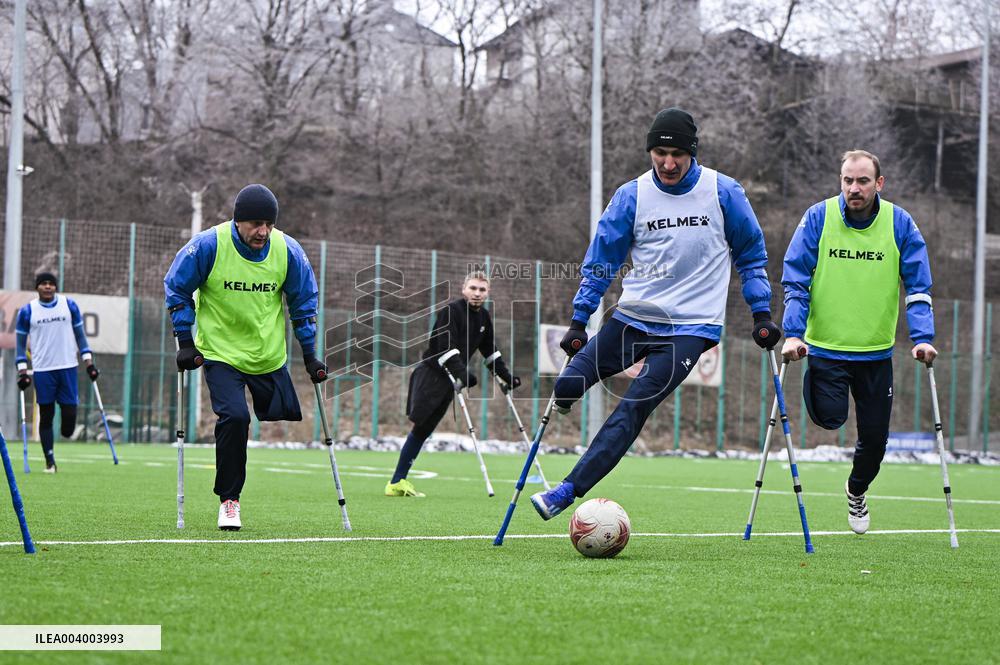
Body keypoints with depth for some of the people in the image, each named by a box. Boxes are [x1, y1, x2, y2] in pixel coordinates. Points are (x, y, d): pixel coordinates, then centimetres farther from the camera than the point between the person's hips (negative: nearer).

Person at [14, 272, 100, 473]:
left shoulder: (69, 306, 5)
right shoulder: (27, 311, 1)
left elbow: (80, 335, 11)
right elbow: (20, 343, 5)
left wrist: (89, 362, 4)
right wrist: (22, 371, -3)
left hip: (68, 367, 1)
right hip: (42, 370, -1)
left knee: (70, 410, -5)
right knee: (46, 414, 1)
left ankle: (66, 434, 30)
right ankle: (50, 461, 8)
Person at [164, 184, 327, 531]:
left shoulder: (288, 251, -10)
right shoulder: (208, 246, -17)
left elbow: (304, 302, 6)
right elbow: (176, 288, -3)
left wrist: (310, 355, 5)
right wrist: (185, 342, -6)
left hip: (270, 356, 4)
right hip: (220, 351, -4)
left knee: (283, 420, 6)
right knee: (234, 417, -21)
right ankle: (228, 501, -9)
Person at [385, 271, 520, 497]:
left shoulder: (483, 317, 12)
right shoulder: (450, 311, -15)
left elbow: (490, 352, 23)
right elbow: (447, 348, -26)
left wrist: (507, 376, 21)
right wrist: (463, 373, -36)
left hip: (451, 378, 8)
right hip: (430, 374, -8)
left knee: (424, 431, 6)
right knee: (421, 426, -13)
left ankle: (398, 482, 7)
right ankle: (396, 482, -10)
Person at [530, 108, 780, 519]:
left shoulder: (723, 192, -3)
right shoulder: (631, 196, 0)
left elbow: (750, 254, 9)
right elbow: (601, 260, 5)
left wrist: (762, 314, 4)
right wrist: (578, 320, 0)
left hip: (691, 326, -3)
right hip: (634, 316, 3)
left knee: (635, 405, -18)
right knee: (568, 385, -10)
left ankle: (568, 491, -21)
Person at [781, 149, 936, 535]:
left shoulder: (900, 224, -2)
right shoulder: (818, 219, -5)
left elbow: (918, 286, 0)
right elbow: (795, 281, -3)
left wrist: (922, 338, -12)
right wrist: (794, 333, -14)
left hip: (876, 350, 2)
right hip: (825, 344, -2)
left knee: (874, 437, 7)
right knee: (829, 416, -21)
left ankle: (857, 493, 37)